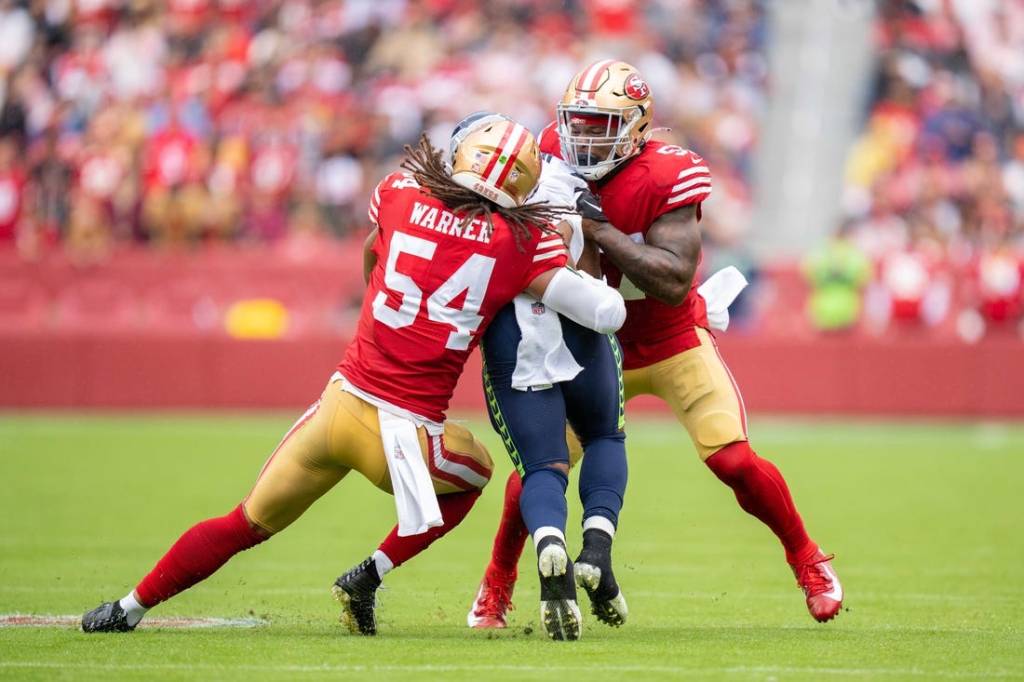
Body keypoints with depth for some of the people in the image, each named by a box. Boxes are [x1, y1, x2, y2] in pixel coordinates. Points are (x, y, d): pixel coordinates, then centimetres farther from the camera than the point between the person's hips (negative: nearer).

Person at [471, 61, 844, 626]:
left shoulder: (665, 177, -26)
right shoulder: (558, 154, -12)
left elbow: (675, 282, -34)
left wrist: (600, 229, -38)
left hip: (674, 344, -3)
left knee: (734, 462, -12)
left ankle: (808, 562, 13)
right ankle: (497, 581, 17)